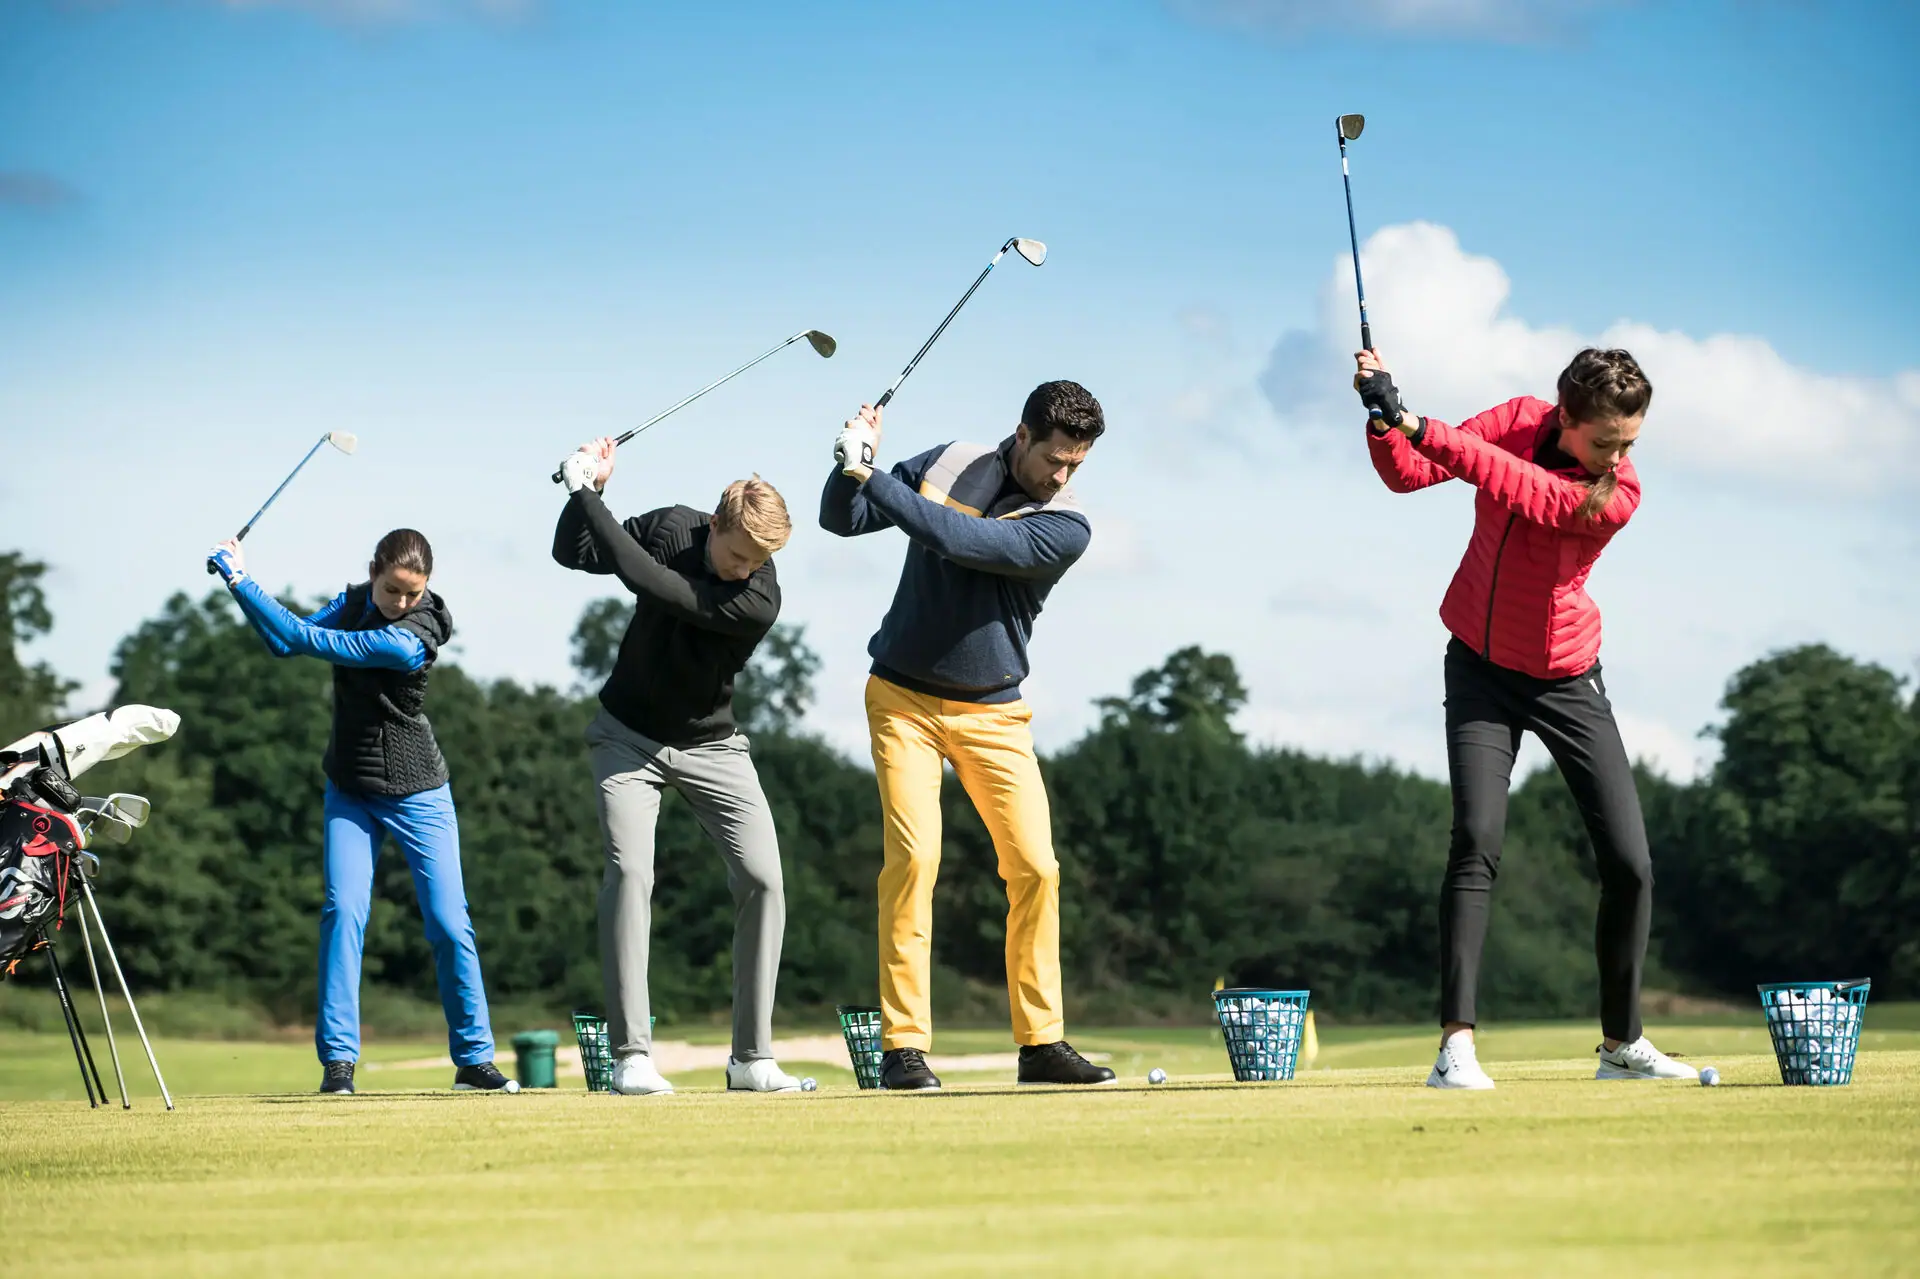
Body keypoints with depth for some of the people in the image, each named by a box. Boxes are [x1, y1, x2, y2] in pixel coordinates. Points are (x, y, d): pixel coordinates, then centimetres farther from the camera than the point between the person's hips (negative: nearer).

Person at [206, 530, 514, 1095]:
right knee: (343, 911, -10)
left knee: (449, 922, -7)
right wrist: (241, 582, -14)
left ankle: (473, 1059, 5)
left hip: (417, 793, -5)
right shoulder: (355, 601, -3)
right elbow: (287, 643, 0)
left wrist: (241, 581, -22)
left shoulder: (409, 640, -26)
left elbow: (307, 640, -27)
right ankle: (338, 1059, -10)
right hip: (349, 791, 5)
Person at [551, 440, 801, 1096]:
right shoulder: (669, 527, -14)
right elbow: (571, 553, -1)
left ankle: (751, 1058, -2)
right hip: (629, 737, 1)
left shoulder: (758, 602, -27)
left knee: (762, 880, -12)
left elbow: (646, 580, -34)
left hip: (711, 746, -1)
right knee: (629, 873, -18)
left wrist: (585, 491, -28)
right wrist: (590, 489, -19)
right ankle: (630, 1055, -18)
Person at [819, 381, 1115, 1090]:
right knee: (913, 854, -16)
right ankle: (903, 1048, -15)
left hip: (993, 713, 1)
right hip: (903, 699, -1)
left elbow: (958, 540, -25)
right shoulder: (948, 465, -1)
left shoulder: (1067, 527, -11)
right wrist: (851, 466, -15)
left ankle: (1042, 1043, 7)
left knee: (1035, 866, -6)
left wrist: (870, 475, -24)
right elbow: (842, 520, 5)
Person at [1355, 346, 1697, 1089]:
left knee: (1629, 864, -2)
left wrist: (1413, 424, -43)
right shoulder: (1520, 421, -11)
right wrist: (1384, 422, -31)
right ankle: (1456, 1044, -23)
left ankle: (1622, 1042, 17)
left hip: (1567, 680, 0)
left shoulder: (1616, 496, -22)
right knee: (1477, 838, -19)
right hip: (1481, 667, 0)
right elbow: (1407, 474, -9)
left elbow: (1520, 488, -37)